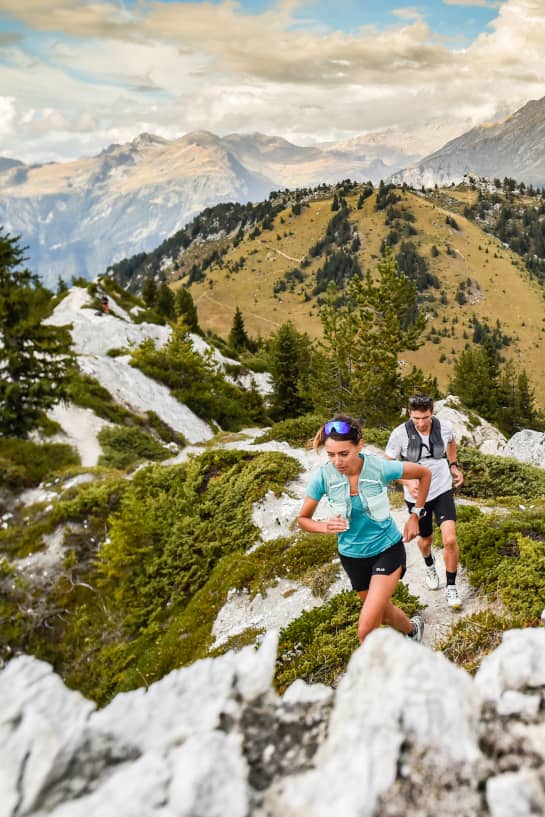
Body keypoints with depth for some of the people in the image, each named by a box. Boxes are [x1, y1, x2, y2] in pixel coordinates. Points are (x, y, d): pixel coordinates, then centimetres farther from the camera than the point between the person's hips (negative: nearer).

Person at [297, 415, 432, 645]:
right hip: (353, 555, 3)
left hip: (387, 549, -3)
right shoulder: (323, 477, -21)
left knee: (366, 629, -16)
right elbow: (303, 519, -7)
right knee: (384, 613, 25)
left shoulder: (380, 468, -24)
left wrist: (415, 517, -5)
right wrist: (325, 527, -28)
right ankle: (413, 629, 57)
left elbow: (424, 473, -6)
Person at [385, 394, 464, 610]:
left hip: (443, 490, 0)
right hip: (416, 495, 0)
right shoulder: (400, 434, -21)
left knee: (450, 540, -15)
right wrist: (407, 482, -25)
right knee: (426, 539, 20)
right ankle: (429, 565, 57)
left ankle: (451, 587, 8)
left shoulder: (445, 427, -14)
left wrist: (454, 466, 5)